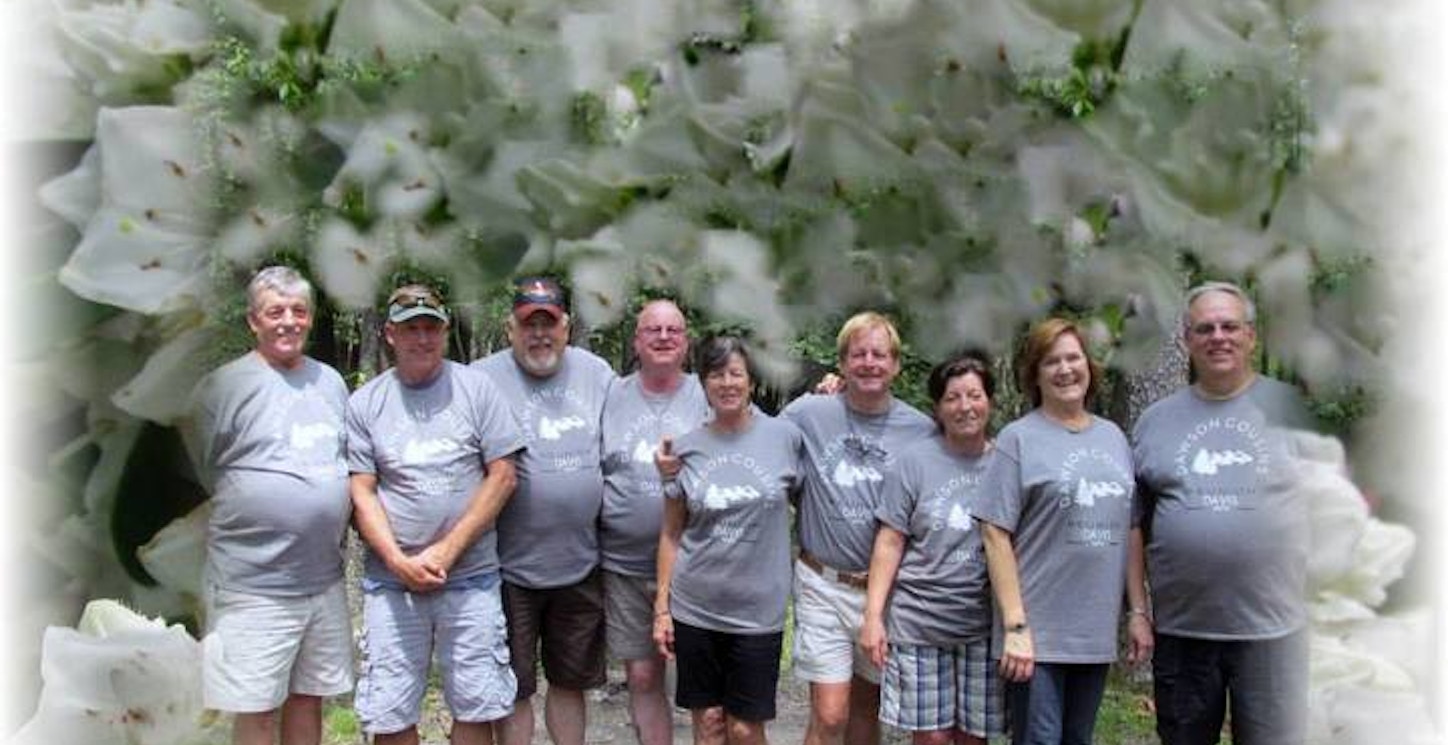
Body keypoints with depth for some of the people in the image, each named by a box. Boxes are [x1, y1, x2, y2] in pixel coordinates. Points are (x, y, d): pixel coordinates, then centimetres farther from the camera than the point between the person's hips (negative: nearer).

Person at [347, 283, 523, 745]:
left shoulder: (476, 389, 1)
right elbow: (362, 492, 3)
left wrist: (446, 551, -8)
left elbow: (502, 477, -3)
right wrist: (399, 561, -10)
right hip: (390, 580, 1)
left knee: (476, 707, 5)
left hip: (470, 576, -1)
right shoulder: (364, 404, 5)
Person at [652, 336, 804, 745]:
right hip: (695, 608, 2)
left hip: (758, 611, -1)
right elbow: (671, 534, 6)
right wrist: (662, 607, 4)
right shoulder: (687, 447, 1)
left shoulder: (785, 435, -3)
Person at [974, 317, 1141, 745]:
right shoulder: (1019, 438, -4)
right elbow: (996, 535, -10)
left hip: (1096, 631, 5)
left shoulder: (1113, 436, 11)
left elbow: (1129, 531, 15)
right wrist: (1015, 626, -14)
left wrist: (1138, 611, 10)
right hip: (1037, 632, -5)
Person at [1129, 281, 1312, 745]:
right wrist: (1137, 607, 5)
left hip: (1272, 627, -2)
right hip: (1179, 628, 2)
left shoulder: (1290, 407, 2)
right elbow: (1135, 522, 9)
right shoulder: (1155, 420, 7)